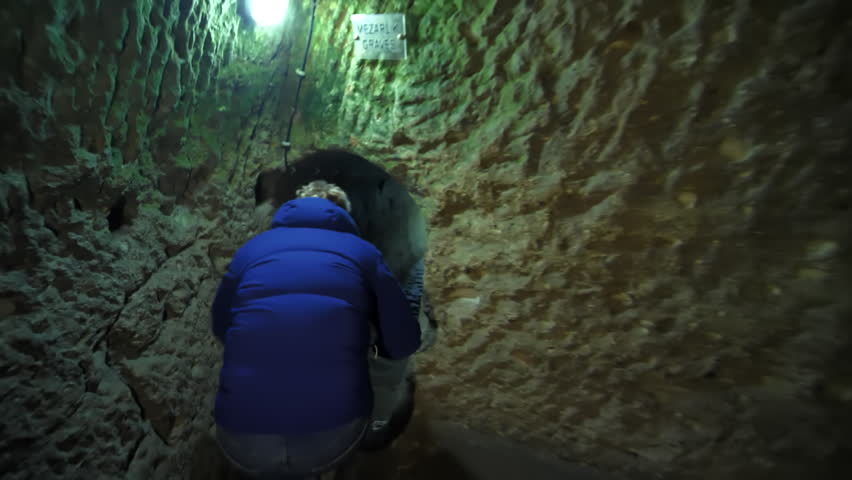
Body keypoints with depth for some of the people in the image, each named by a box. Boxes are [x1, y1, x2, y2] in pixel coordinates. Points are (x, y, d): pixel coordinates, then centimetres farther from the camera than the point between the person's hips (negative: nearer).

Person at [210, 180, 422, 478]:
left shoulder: (251, 248, 10)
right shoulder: (363, 251, 6)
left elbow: (221, 328, 24)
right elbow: (404, 343, 4)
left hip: (244, 446, 2)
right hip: (332, 442, -1)